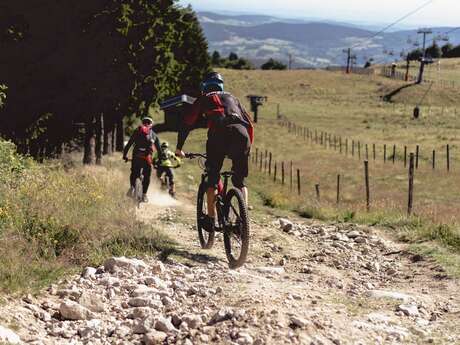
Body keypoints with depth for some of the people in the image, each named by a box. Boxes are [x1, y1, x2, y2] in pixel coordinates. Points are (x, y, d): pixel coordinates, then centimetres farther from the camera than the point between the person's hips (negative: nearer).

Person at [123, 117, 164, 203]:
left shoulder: (137, 131, 17)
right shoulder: (154, 135, 18)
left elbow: (129, 144, 13)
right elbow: (159, 149, 18)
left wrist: (125, 154, 18)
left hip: (136, 156, 1)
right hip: (147, 157, -1)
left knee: (134, 173, 18)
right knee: (147, 176, 12)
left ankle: (132, 187, -7)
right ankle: (144, 195, 4)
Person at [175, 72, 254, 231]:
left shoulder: (203, 99, 27)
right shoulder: (232, 98, 36)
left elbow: (187, 123, 22)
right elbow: (250, 124, 32)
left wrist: (179, 148, 30)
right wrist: (248, 146, 40)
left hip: (219, 134, -3)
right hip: (242, 134, 3)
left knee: (212, 179, 12)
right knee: (240, 181, 15)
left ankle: (211, 219, 7)